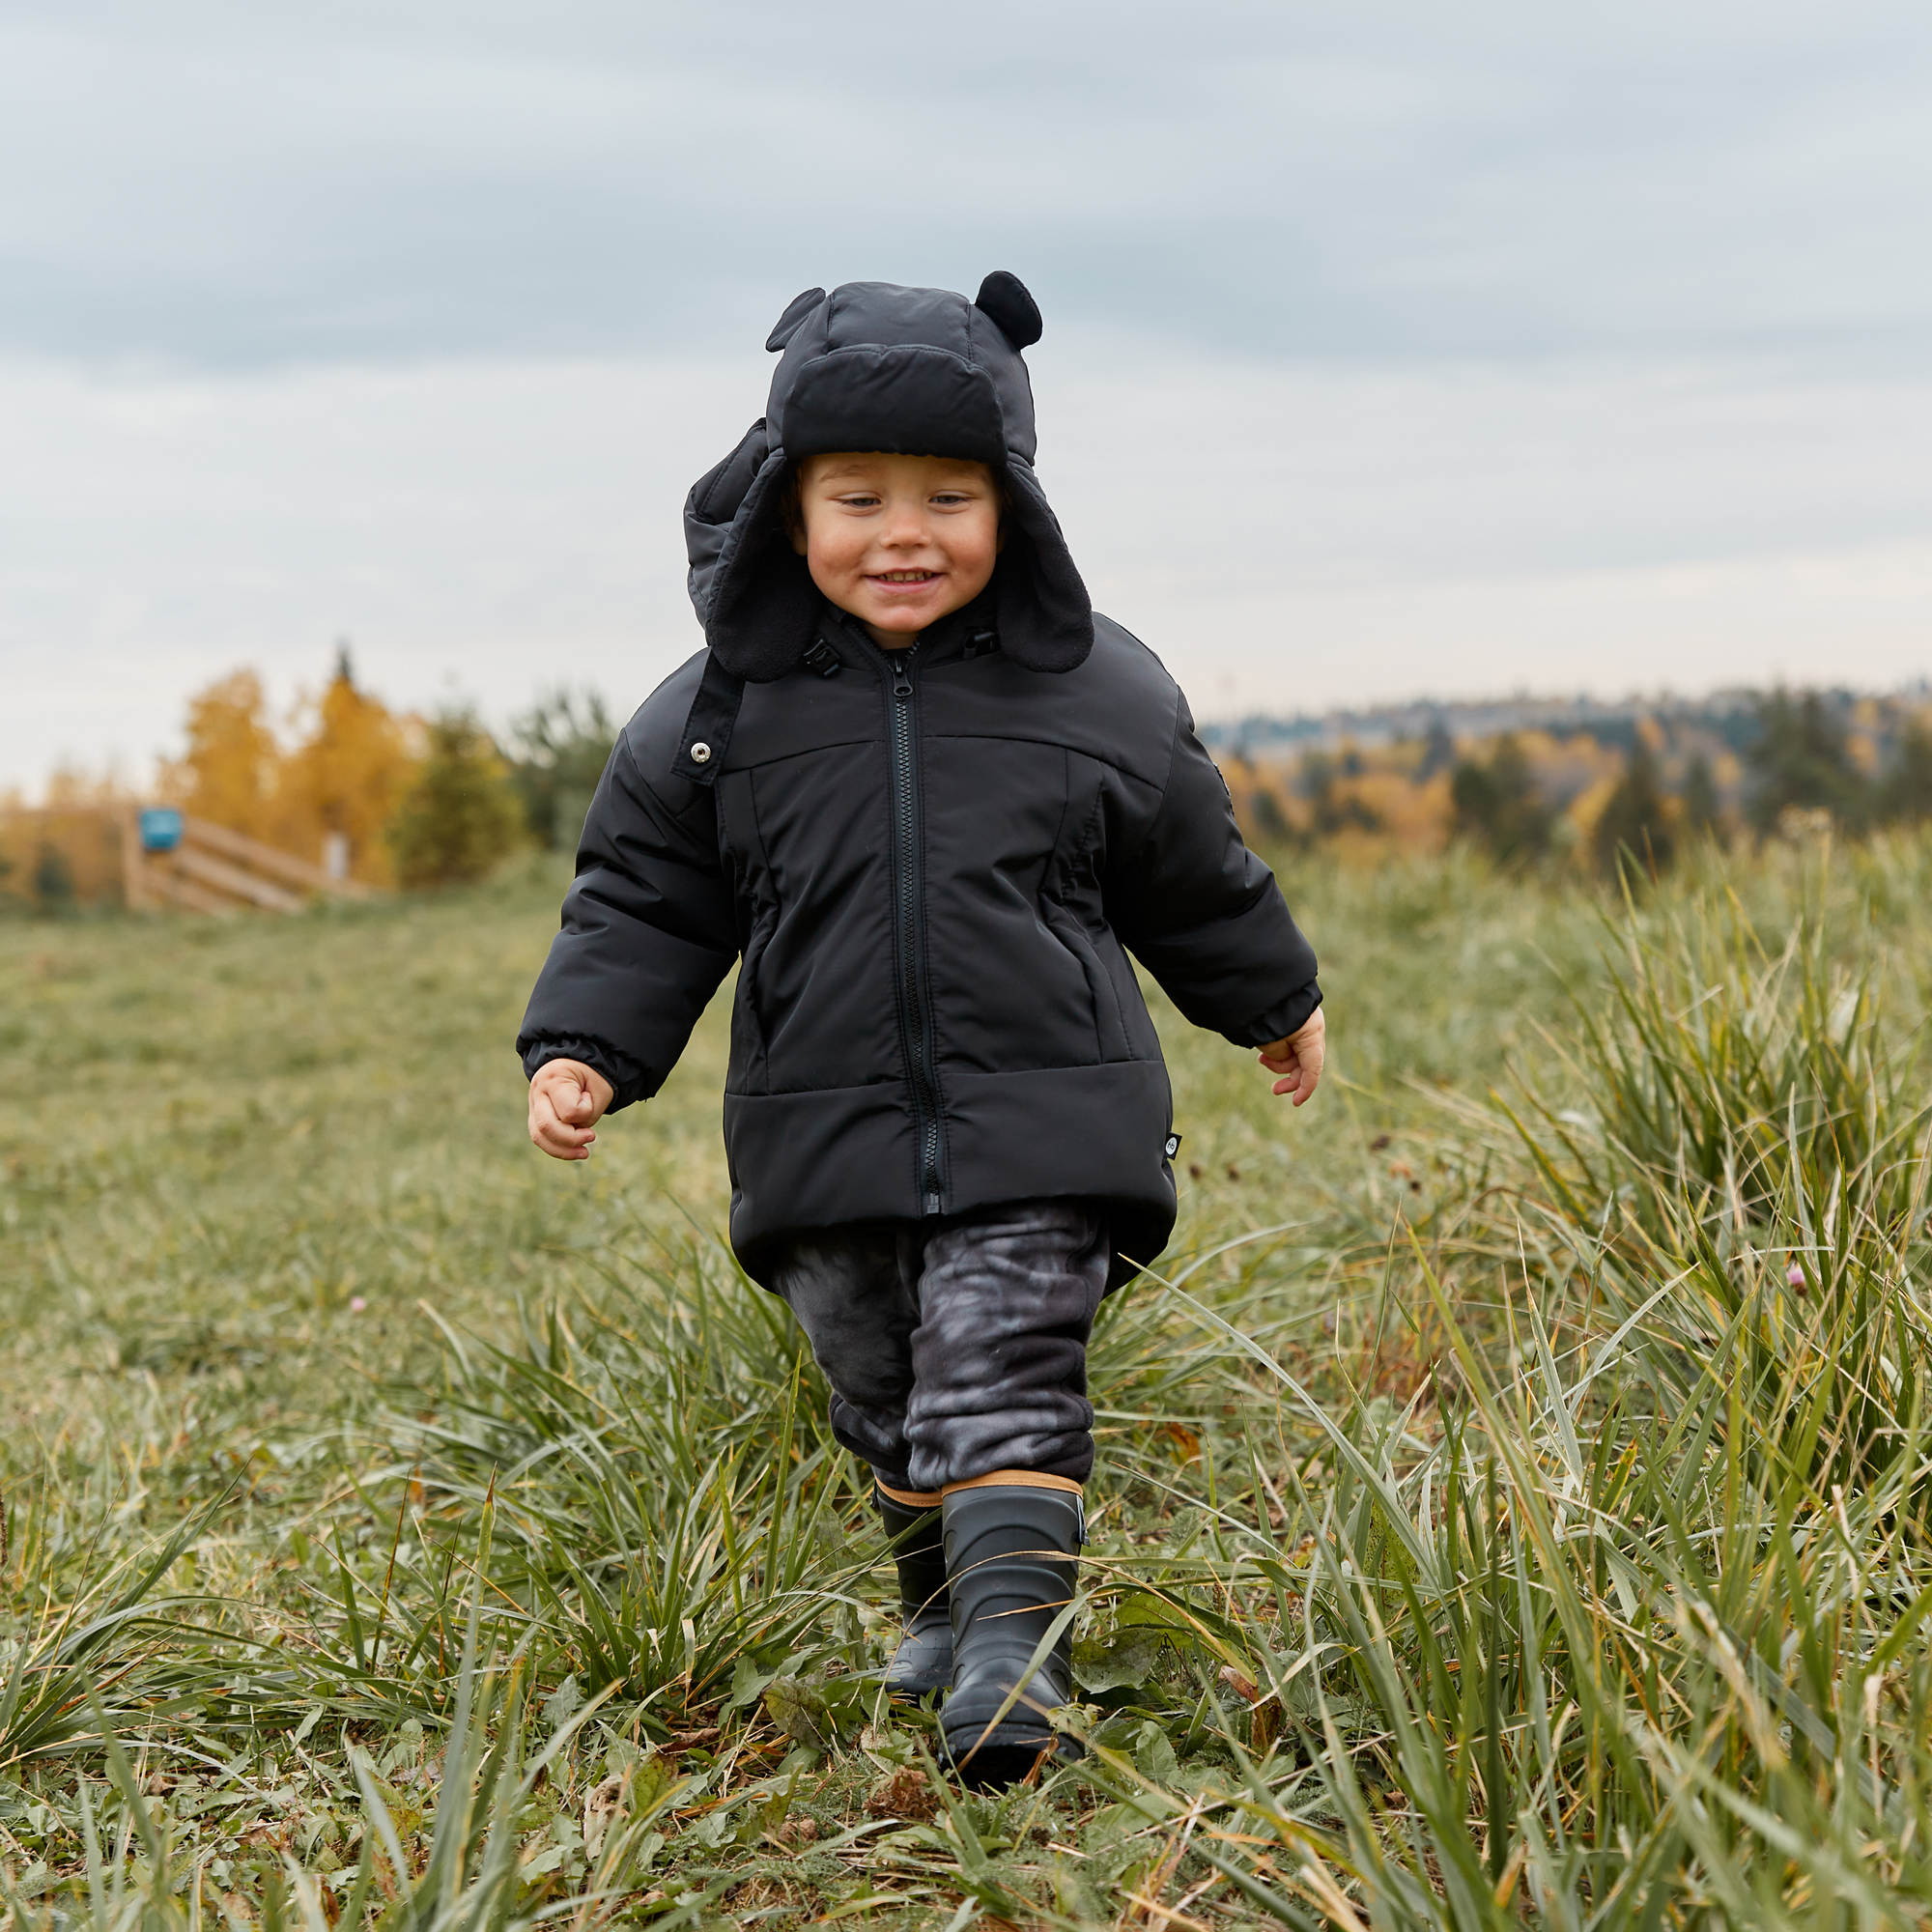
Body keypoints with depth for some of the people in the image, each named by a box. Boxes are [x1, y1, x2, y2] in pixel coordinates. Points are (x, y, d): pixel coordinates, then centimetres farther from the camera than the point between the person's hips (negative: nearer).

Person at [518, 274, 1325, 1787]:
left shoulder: (1096, 690, 0)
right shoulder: (721, 710, -1)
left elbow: (1192, 871, 14)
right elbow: (643, 900, 5)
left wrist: (1277, 1002, 26)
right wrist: (580, 1050, -9)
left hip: (1040, 1126, -2)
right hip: (829, 1142, 3)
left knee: (1002, 1377, -15)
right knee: (885, 1394, 15)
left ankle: (1017, 1644, -17)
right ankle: (943, 1600, 37)